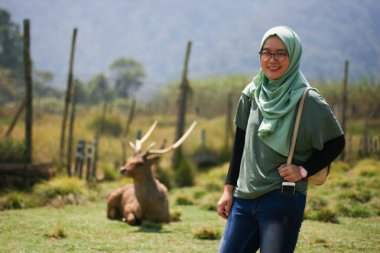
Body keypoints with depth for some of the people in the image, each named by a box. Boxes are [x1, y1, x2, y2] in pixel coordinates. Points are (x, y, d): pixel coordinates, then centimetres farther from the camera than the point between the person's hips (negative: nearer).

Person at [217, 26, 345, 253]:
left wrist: (304, 170, -9)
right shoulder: (251, 94, 7)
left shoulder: (309, 102, -7)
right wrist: (229, 188, 12)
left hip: (284, 200, -5)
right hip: (244, 198, 5)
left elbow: (336, 142, 1)